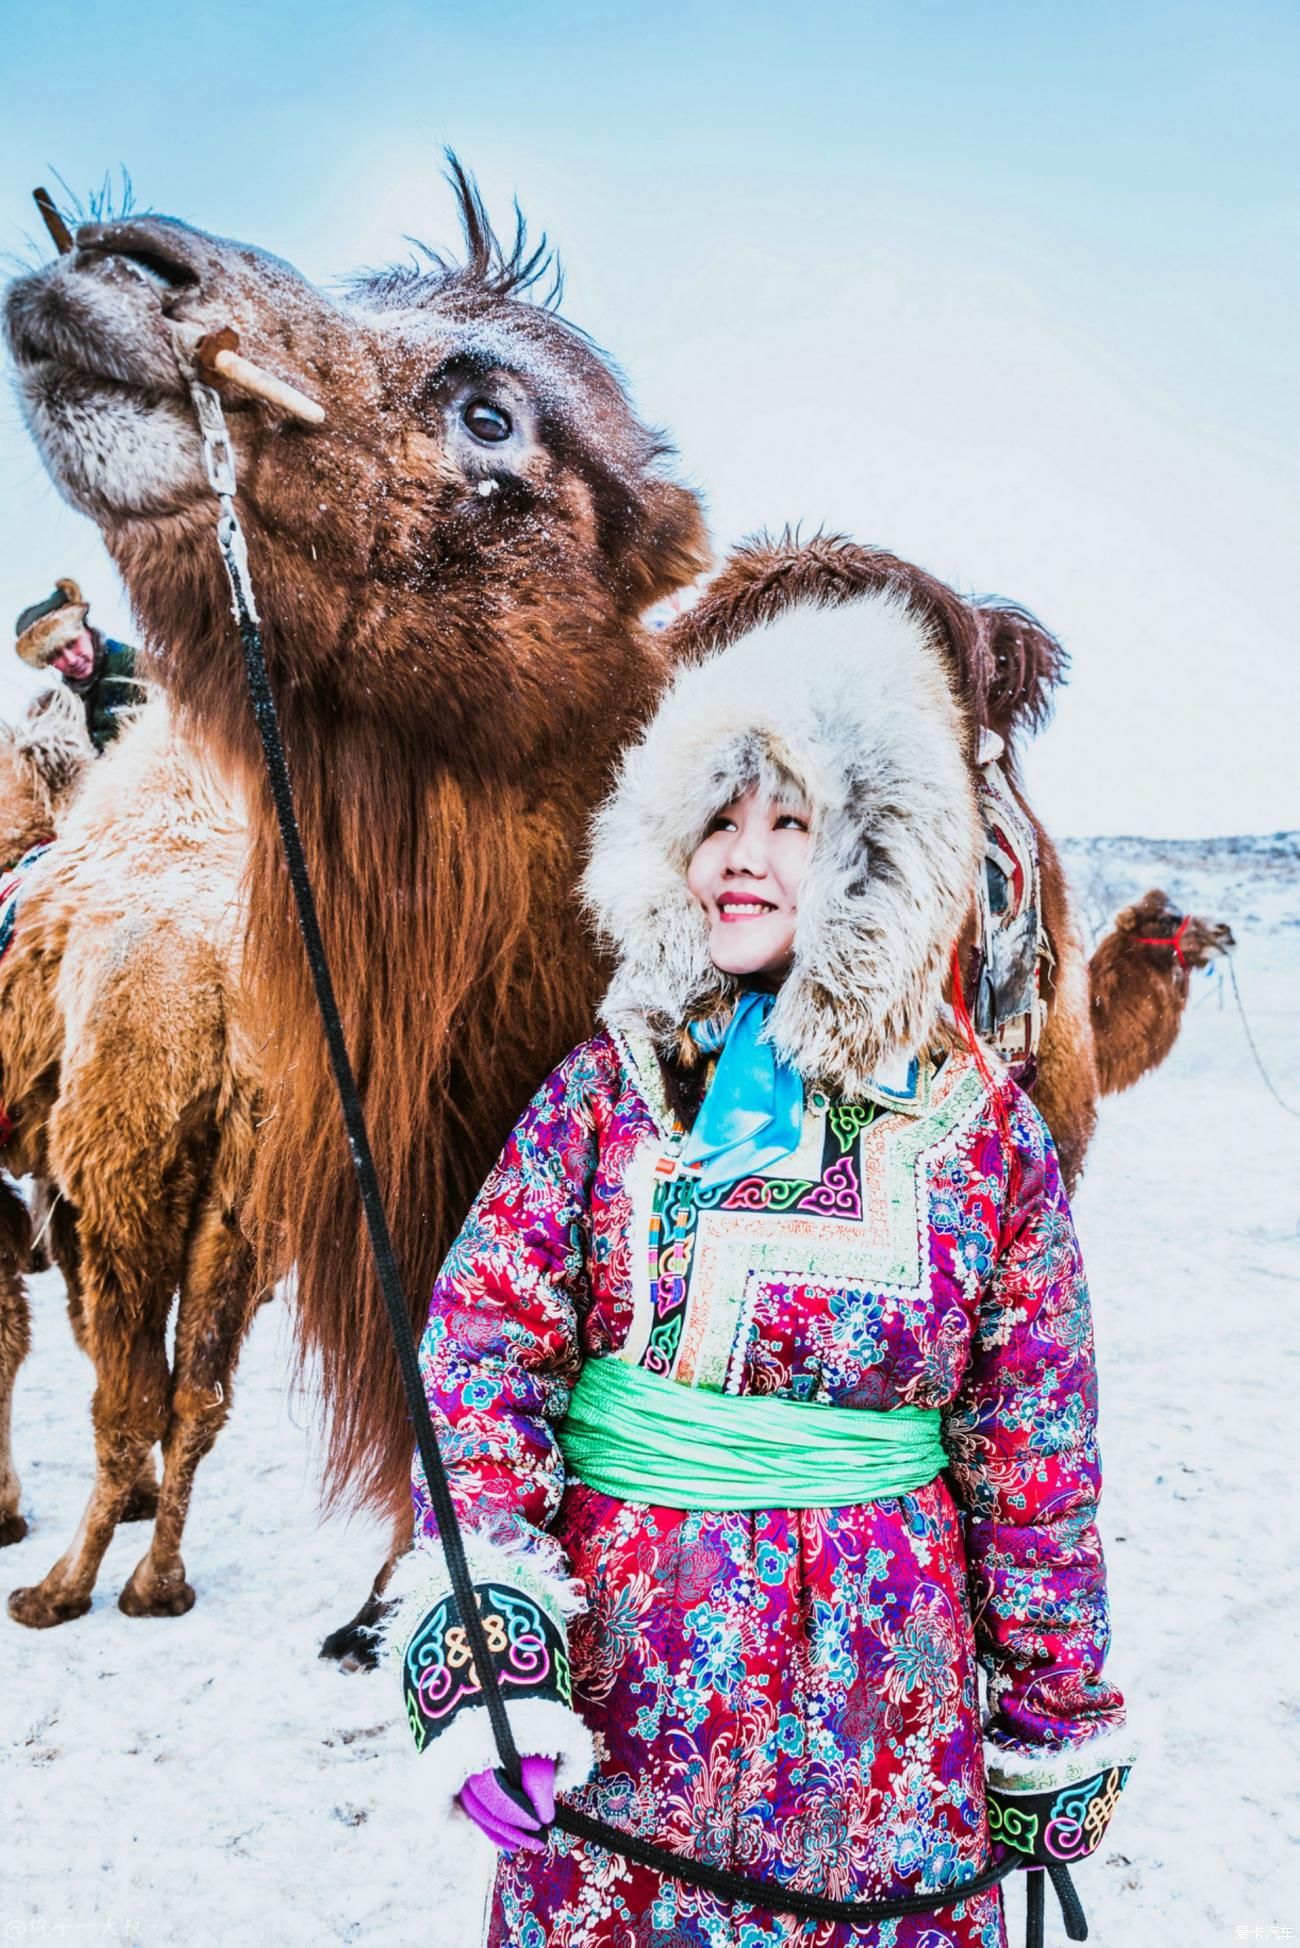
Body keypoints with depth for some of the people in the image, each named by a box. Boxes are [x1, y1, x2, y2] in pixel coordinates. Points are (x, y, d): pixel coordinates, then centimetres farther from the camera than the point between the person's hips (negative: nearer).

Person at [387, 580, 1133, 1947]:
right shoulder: (604, 1088, -2)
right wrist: (476, 1610, -21)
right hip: (619, 1680, 1)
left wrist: (1060, 1722, 8)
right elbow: (484, 1340, -8)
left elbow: (1036, 1454, 2)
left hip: (875, 1699, 0)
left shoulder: (981, 1121, -3)